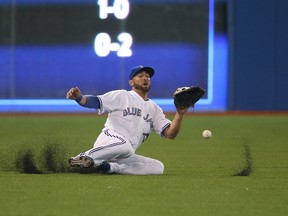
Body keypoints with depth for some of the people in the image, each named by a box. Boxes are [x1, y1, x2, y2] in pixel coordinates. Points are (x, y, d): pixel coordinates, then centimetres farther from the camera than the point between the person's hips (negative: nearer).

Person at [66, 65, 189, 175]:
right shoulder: (121, 96, 8)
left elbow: (170, 134, 10)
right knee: (125, 146, -39)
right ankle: (85, 157, -23)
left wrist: (179, 114, -8)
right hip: (108, 142, -6)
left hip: (124, 158, 6)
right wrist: (79, 97, -26)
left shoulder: (154, 109, 21)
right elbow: (95, 102, -4)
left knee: (158, 167, -15)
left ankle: (111, 167, -18)